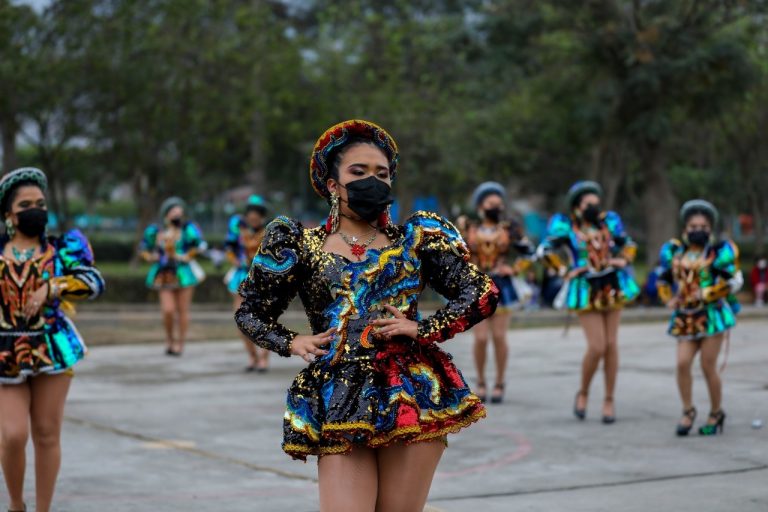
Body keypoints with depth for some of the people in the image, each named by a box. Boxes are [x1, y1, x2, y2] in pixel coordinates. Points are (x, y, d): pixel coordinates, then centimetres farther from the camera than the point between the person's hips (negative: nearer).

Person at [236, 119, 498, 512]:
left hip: (411, 397, 0)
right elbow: (250, 312, 20)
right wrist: (292, 343, 2)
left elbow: (483, 294, 10)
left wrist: (423, 329, -3)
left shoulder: (416, 239, 11)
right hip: (339, 404, 0)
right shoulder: (302, 246, 11)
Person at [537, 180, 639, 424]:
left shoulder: (609, 221, 3)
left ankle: (609, 400, 13)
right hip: (586, 291, -4)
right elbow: (545, 250, -5)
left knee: (611, 344, 3)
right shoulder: (566, 225, -7)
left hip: (612, 287, 4)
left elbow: (629, 245, 15)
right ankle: (583, 393, 13)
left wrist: (623, 261, -3)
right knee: (597, 347, -12)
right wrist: (565, 271, -9)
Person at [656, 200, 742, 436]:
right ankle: (688, 411, 7)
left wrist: (705, 294, -14)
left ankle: (716, 414, 16)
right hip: (686, 317, 4)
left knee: (708, 367, -2)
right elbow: (664, 280, 20)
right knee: (682, 363, -10)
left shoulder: (718, 251, -4)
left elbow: (733, 281, -7)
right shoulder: (674, 251, 8)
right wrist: (670, 299, 2)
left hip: (712, 314, -4)